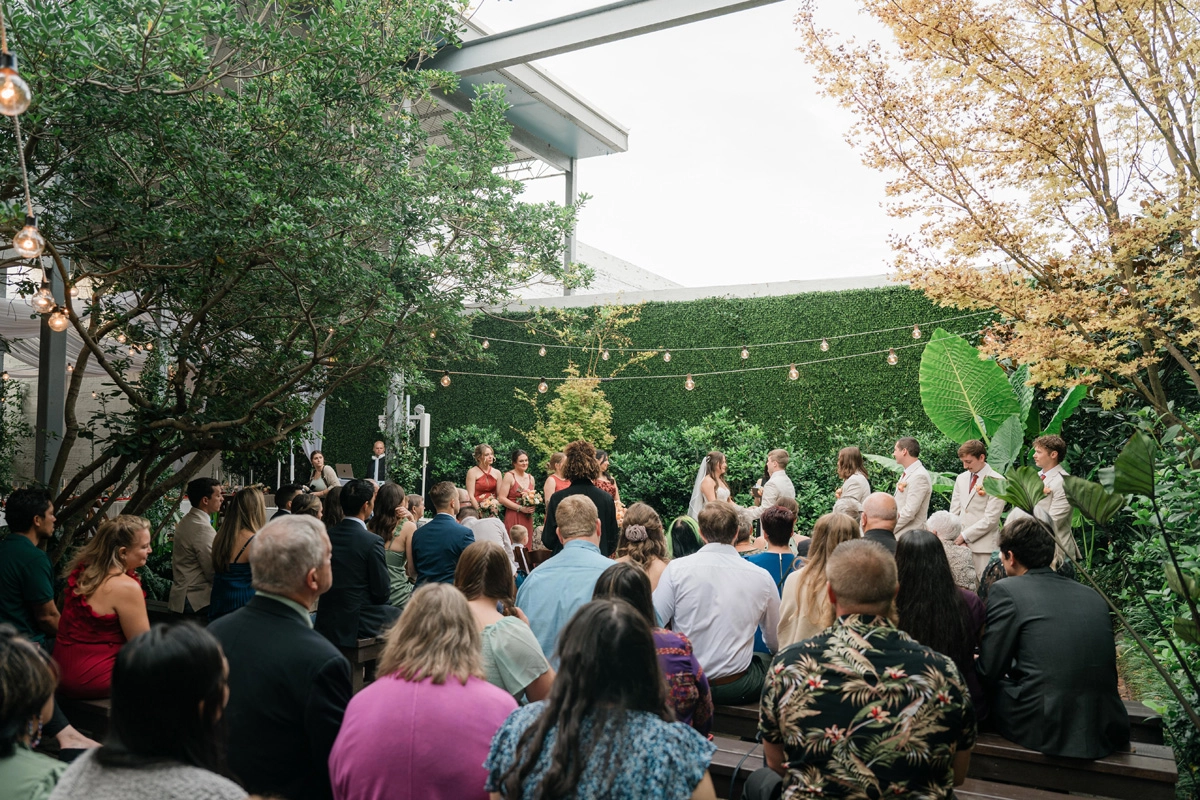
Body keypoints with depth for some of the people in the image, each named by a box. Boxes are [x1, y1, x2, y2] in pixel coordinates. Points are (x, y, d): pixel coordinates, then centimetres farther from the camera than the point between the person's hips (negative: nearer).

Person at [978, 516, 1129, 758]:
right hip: (1105, 733, 6)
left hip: (1040, 730, -6)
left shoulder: (1006, 590, -6)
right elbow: (1108, 672, 18)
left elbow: (988, 671, -4)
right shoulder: (1093, 596, 10)